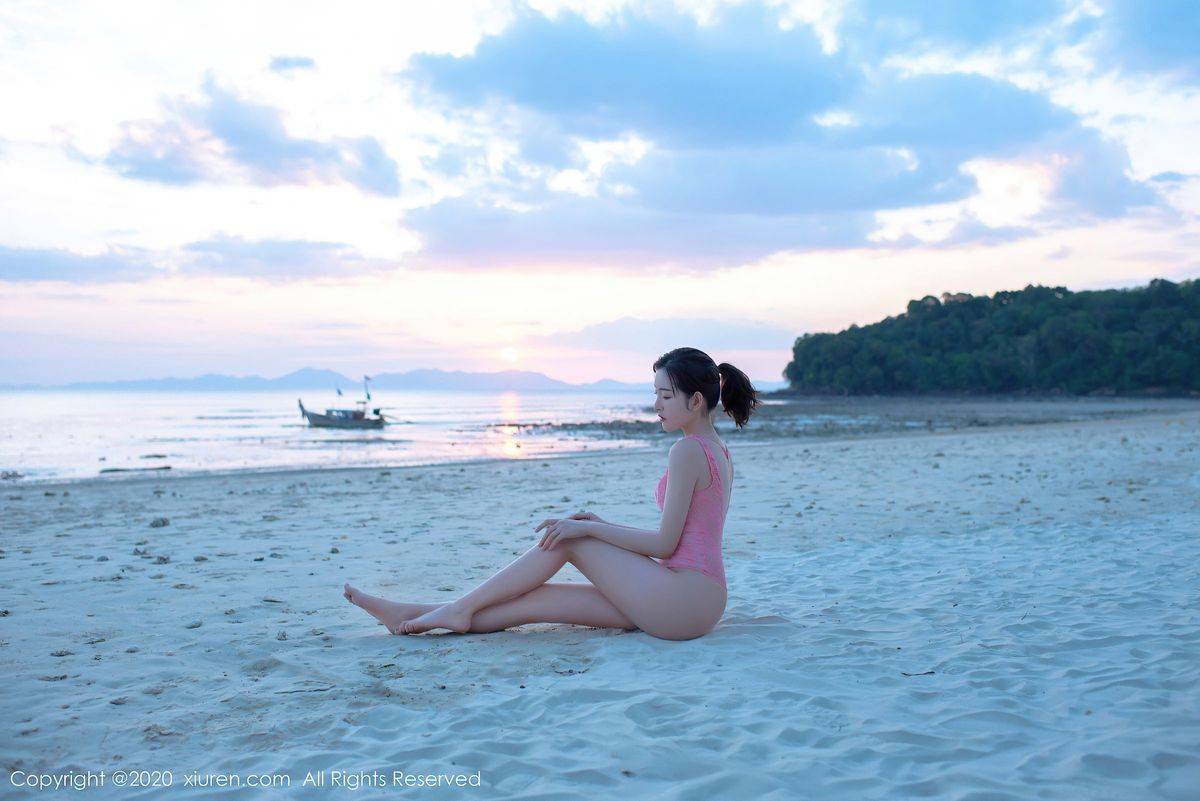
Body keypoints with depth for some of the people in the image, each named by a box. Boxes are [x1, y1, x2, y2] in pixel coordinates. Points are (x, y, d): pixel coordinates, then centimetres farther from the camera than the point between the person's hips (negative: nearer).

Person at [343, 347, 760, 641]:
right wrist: (603, 527, 15)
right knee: (539, 598, 4)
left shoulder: (687, 450, -13)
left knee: (567, 539, -3)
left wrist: (589, 529, -8)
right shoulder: (717, 450, 17)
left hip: (681, 601, -9)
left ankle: (461, 607, 7)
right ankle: (411, 615, 5)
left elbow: (665, 543, -15)